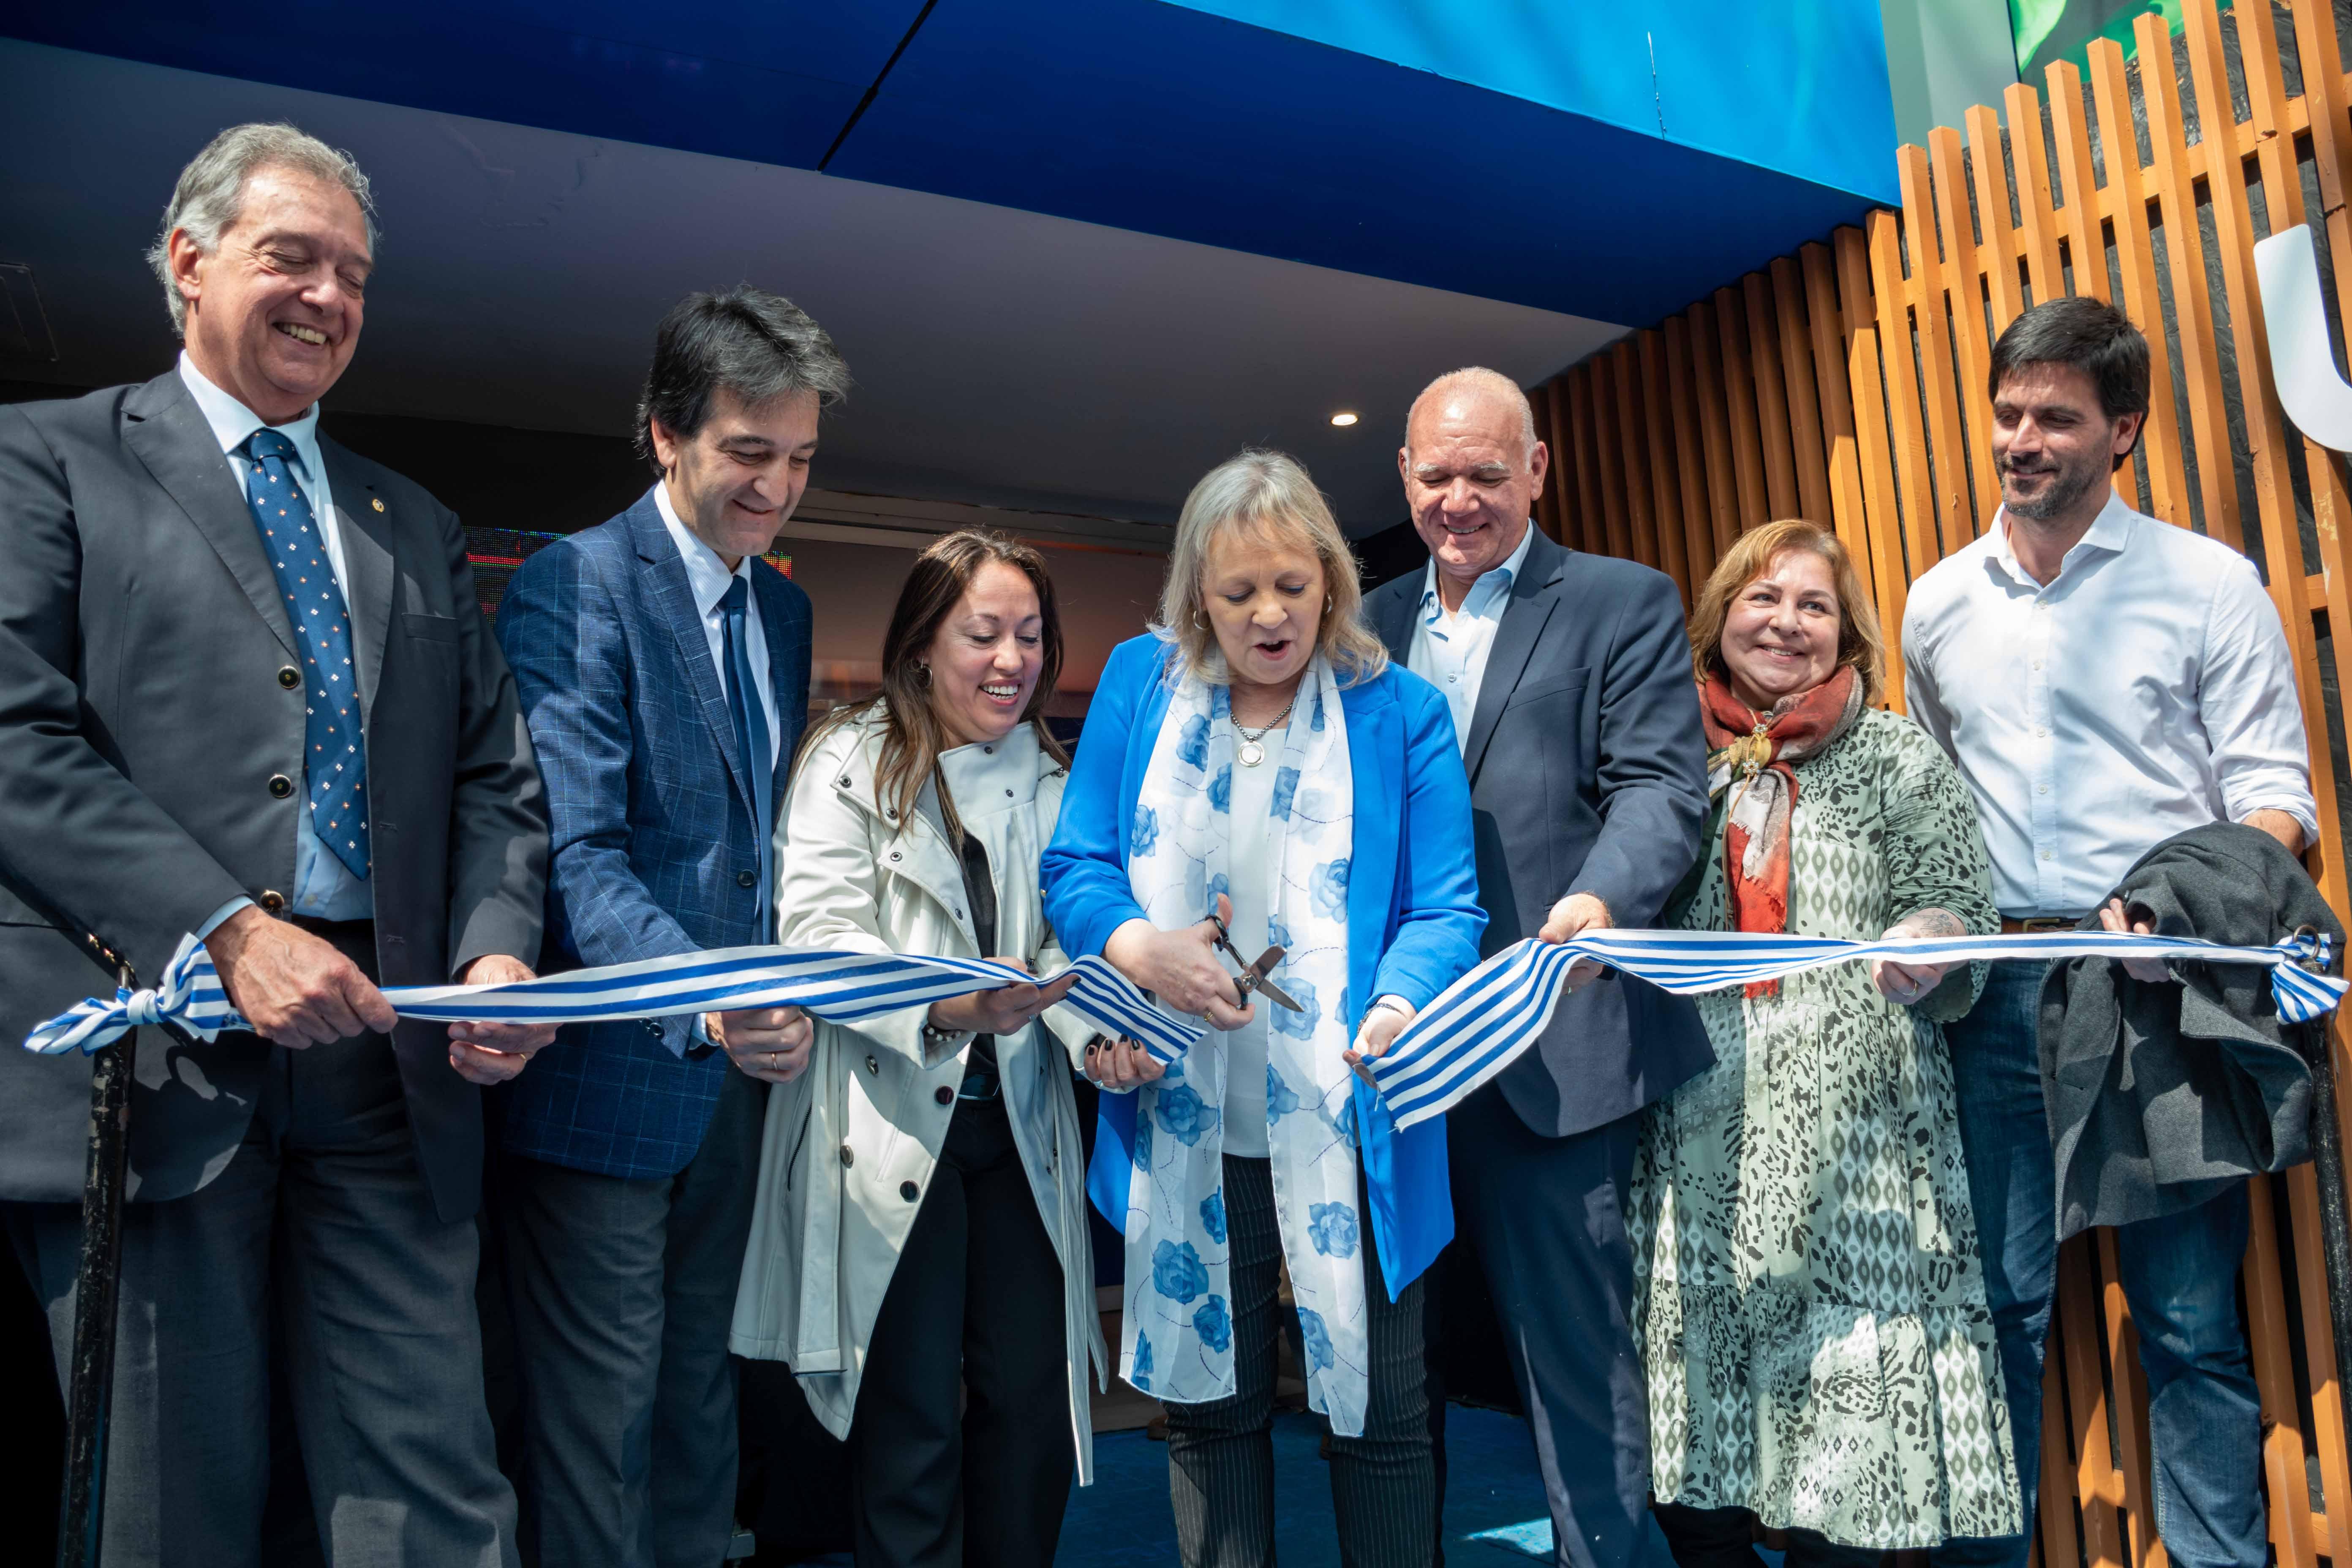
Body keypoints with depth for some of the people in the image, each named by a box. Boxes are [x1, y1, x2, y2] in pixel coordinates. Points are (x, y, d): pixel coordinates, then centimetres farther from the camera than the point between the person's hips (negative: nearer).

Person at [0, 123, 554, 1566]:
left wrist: (499, 950, -5)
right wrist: (228, 932, -17)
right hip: (159, 1051, -3)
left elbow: (495, 774, 14)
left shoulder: (418, 527, 21)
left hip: (388, 1053, 3)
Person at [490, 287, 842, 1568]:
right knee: (601, 1420, 4)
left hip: (741, 1071, 7)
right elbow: (576, 854, -22)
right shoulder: (572, 587, -13)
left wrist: (772, 1000, 5)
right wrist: (706, 1002, -36)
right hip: (611, 1078, -7)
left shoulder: (785, 609, 12)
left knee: (700, 1403, 19)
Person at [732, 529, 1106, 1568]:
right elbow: (820, 934, -12)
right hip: (890, 1123, -4)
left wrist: (1098, 1031, -14)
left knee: (1031, 1404, 8)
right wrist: (940, 1007, -29)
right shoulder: (853, 760, -2)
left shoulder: (1051, 778, 12)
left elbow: (1060, 939, 7)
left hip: (1019, 1121, 4)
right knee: (911, 1421, 4)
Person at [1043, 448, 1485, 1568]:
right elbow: (1076, 867, 2)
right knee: (1209, 1410, 16)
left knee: (1381, 1413, 9)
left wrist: (1400, 1008, -27)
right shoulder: (1139, 682, 3)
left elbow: (1444, 908, -6)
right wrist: (1143, 952, -19)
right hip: (1182, 1126, 2)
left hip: (1346, 1126, -1)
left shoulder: (1398, 712, -2)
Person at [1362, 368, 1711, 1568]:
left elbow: (1660, 781, -9)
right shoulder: (1367, 627, 16)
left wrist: (1601, 900, -29)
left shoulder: (1624, 603, 3)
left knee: (1575, 1353, 2)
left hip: (1550, 1049, -4)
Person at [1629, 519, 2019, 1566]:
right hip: (1699, 1144, 2)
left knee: (1847, 1431, -4)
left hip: (1854, 1139, -1)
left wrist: (1925, 949, -18)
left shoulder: (1898, 758, 9)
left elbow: (1960, 908, 3)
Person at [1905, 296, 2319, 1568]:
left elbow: (2274, 791, -2)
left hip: (2159, 986, -2)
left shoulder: (2208, 585, 1)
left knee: (2190, 1314, 4)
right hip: (1998, 985, 3)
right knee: (1999, 1300, 8)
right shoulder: (1939, 606, 12)